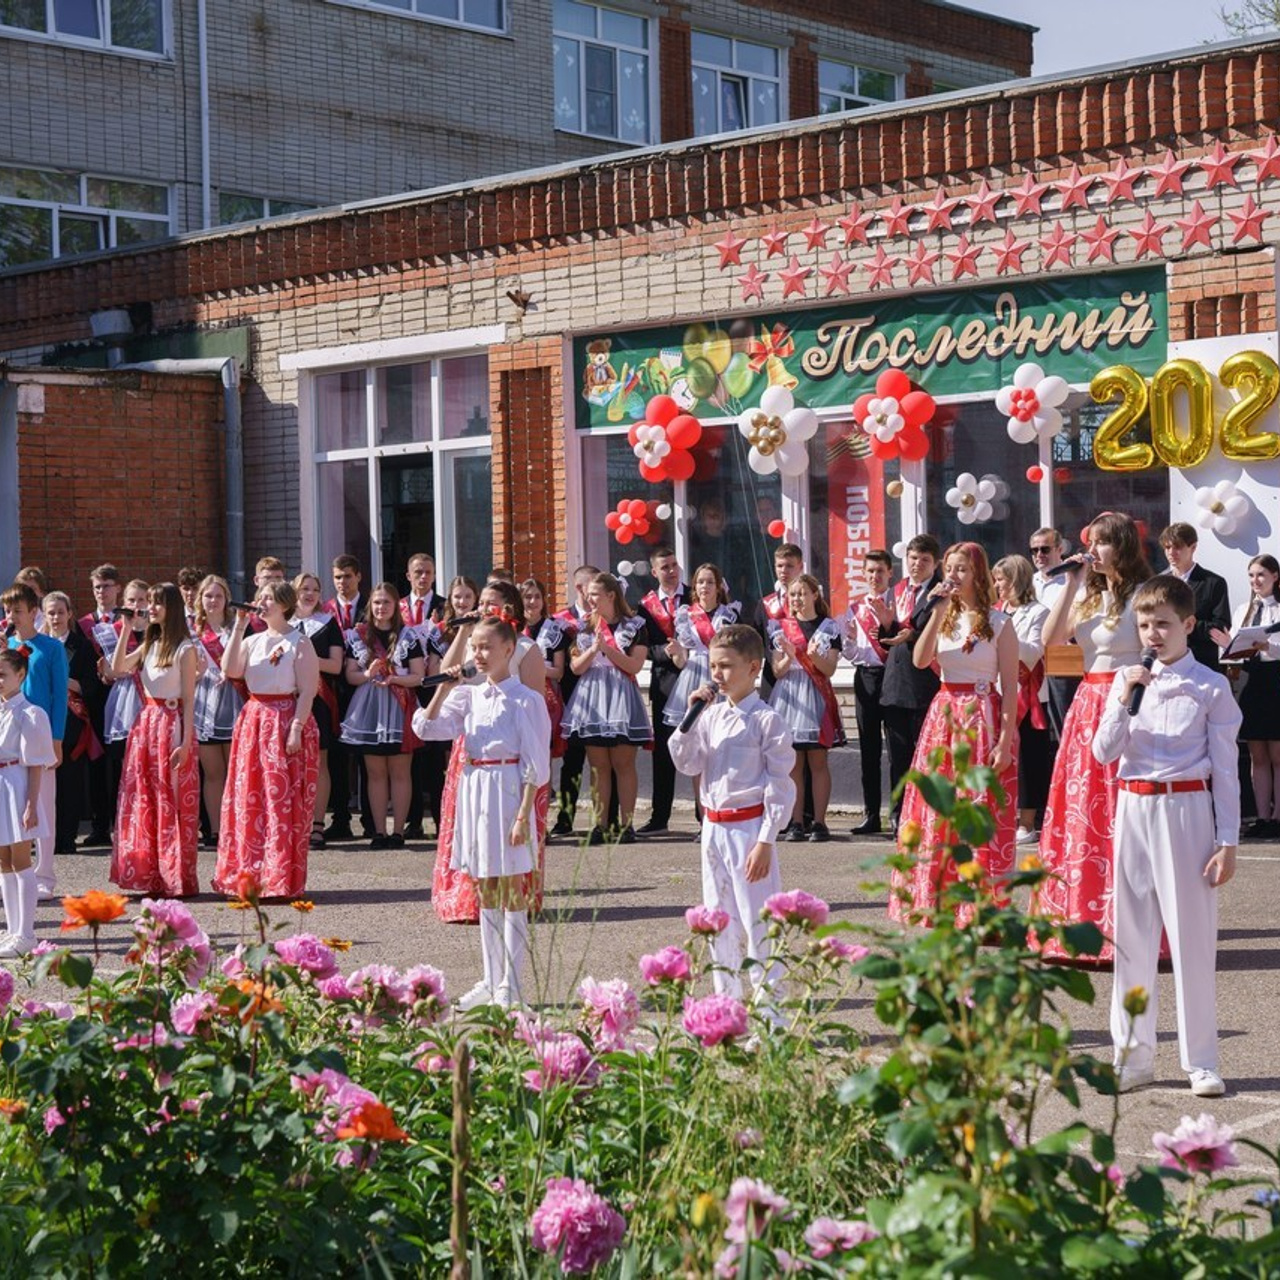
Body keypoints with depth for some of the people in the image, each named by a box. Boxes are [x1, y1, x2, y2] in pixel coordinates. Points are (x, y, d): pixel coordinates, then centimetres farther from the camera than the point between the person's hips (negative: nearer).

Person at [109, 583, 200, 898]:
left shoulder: (184, 649, -7)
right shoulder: (149, 644, 13)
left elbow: (189, 700, -9)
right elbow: (117, 669, 4)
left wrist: (185, 742, -14)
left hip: (172, 724, -7)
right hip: (146, 722, 7)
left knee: (173, 802, -3)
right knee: (143, 800, 7)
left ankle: (177, 877, 3)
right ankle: (150, 875, 13)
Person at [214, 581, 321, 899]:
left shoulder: (299, 643, -3)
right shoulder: (252, 641, 14)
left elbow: (307, 692, -8)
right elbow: (230, 670, -3)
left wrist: (296, 728, -18)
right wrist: (238, 628, -2)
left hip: (286, 721, -6)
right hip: (254, 721, 6)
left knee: (283, 801, -5)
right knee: (248, 799, 6)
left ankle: (281, 879, -1)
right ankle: (248, 875, 13)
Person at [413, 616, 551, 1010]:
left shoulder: (524, 700, -8)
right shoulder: (469, 696, 9)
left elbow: (535, 765, -10)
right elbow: (425, 727, 2)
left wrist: (524, 814, -15)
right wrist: (443, 689, -7)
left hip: (506, 792, -6)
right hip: (473, 788, 6)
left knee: (511, 892, -1)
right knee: (485, 891, 12)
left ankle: (511, 986, 5)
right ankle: (491, 981, 20)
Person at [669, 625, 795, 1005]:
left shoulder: (766, 720, -10)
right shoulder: (711, 716, 8)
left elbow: (780, 787, -11)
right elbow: (687, 764, 6)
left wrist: (765, 842, -15)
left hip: (748, 827, -7)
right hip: (714, 827, 7)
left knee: (757, 922, -3)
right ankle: (727, 1001, 24)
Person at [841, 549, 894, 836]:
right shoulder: (854, 606, 12)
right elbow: (848, 652, 10)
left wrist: (887, 621, -17)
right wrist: (850, 639, -11)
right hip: (866, 675, 3)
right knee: (869, 747, 4)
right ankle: (871, 815, 9)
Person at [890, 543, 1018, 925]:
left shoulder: (999, 624, -3)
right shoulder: (945, 618, 10)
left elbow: (1010, 687, -6)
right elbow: (920, 661, -7)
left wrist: (1005, 741, -13)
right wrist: (938, 614, -13)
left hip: (983, 718, -5)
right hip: (943, 716, 5)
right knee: (936, 813, 5)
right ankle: (935, 899, 14)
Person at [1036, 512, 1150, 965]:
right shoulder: (1088, 594, 15)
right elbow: (1051, 639, 4)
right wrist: (1071, 584, 1)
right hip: (1086, 704, 7)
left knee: (1118, 820, -7)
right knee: (1080, 813, 7)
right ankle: (1082, 922, 14)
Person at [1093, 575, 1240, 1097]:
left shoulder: (1211, 687, -3)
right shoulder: (1126, 681, 7)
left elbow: (1225, 768, -2)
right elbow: (1104, 752, 2)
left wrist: (1227, 841, -6)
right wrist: (1123, 700, -12)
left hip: (1186, 810, -4)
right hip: (1134, 810, 4)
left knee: (1192, 936, 0)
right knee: (1131, 933, 9)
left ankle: (1201, 1062, 9)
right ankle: (1134, 1054, 19)